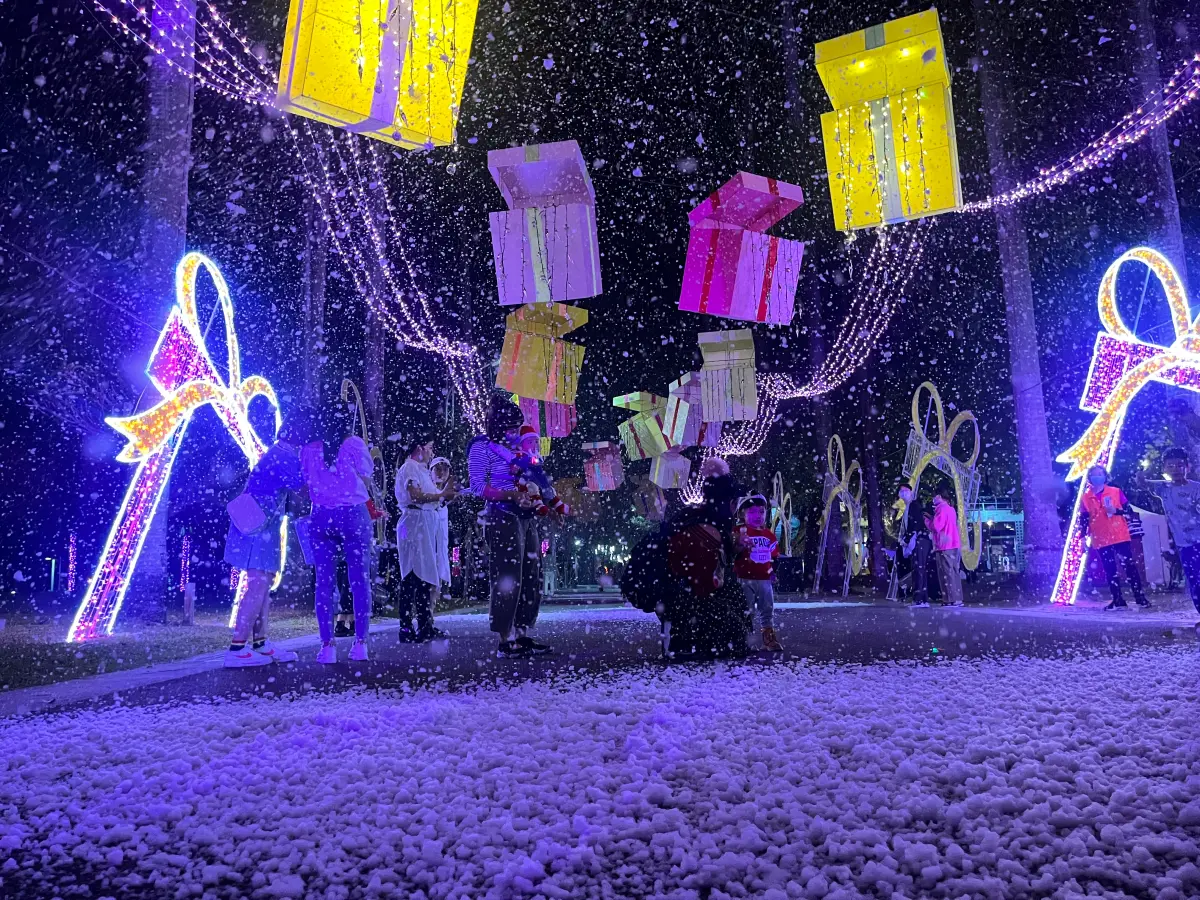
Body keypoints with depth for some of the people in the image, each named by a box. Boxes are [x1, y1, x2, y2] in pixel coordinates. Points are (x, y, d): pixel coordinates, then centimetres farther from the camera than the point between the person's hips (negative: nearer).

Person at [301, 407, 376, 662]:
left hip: (320, 517, 2)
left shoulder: (308, 450, 7)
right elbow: (367, 472, 8)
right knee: (359, 579, 4)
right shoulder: (355, 444, -2)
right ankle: (360, 642, 4)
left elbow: (305, 481, 12)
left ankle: (327, 645, 3)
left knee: (324, 581, 5)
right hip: (353, 515, -2)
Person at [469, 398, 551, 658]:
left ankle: (522, 636, 16)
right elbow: (477, 485, -12)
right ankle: (505, 641, -2)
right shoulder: (483, 447, -3)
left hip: (526, 518, 8)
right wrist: (511, 495, -22)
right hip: (502, 518, -8)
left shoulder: (518, 447, 19)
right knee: (506, 580, -8)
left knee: (531, 580, 8)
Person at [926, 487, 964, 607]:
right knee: (954, 573, 10)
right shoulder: (950, 508, 19)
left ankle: (951, 600, -10)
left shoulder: (941, 508, -10)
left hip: (945, 546, -9)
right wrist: (932, 518, 19)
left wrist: (926, 520, 0)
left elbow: (936, 526, -15)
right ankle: (957, 599, 10)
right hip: (954, 545, 9)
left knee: (946, 574, -8)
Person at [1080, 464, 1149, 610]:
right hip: (1100, 539, 1)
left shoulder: (1116, 491, 2)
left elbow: (1128, 510, 2)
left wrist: (1115, 510, -17)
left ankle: (1140, 597, 8)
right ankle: (1117, 600, 10)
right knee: (1110, 570, 5)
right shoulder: (1086, 497, 4)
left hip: (1120, 536, -1)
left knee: (1130, 566, 0)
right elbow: (1084, 519, 6)